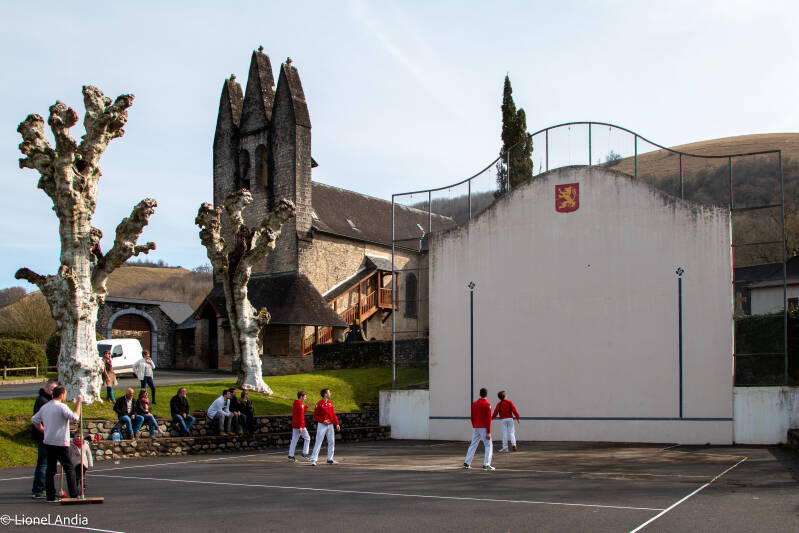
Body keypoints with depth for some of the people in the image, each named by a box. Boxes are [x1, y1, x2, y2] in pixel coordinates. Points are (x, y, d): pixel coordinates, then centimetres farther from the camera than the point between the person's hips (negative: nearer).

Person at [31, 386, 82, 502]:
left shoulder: (44, 407, 10)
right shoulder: (61, 407, -14)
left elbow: (34, 420, 19)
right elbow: (75, 417, -16)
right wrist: (78, 403, -8)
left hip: (48, 442, 7)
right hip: (61, 443, -7)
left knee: (50, 469, 10)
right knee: (69, 468, 2)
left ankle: (50, 496, 10)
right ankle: (74, 494, 1)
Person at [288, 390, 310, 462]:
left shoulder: (295, 404, 13)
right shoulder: (300, 405, -16)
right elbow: (300, 416, -21)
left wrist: (306, 406, 24)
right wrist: (300, 427, -24)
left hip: (294, 426, 9)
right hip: (300, 426, -9)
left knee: (294, 440, 8)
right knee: (307, 438, 6)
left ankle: (291, 455, 6)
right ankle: (304, 453, 5)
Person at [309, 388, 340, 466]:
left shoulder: (330, 403, 8)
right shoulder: (319, 404, -10)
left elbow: (334, 415, 10)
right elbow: (315, 415, -7)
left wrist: (337, 424, 2)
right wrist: (323, 421, -17)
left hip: (330, 425, 6)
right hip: (322, 425, -6)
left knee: (331, 442, 8)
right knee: (318, 442, -8)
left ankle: (330, 459, 17)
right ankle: (313, 459, -7)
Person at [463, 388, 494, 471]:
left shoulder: (474, 403, 9)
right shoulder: (487, 404, -10)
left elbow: (472, 417, 12)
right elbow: (488, 419, -14)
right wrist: (488, 432, -14)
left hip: (475, 428, 6)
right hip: (484, 428, -6)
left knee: (473, 445, 14)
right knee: (488, 446, -2)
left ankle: (466, 463, 14)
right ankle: (486, 465, -13)